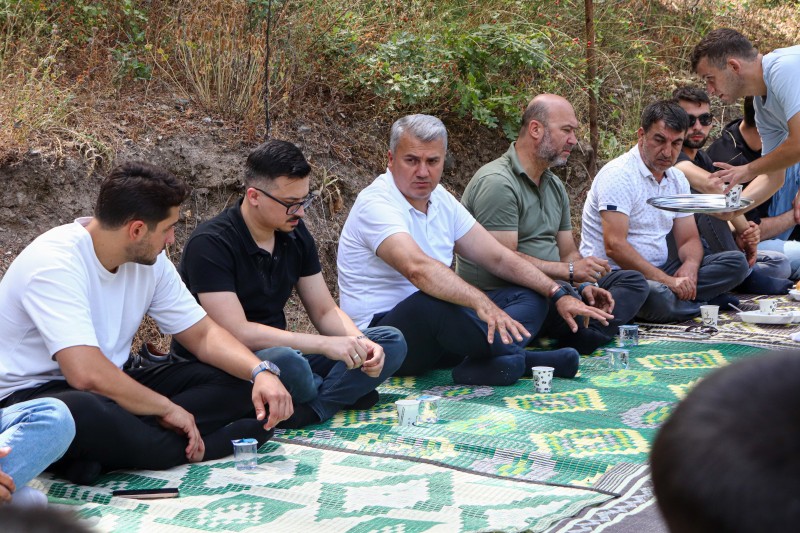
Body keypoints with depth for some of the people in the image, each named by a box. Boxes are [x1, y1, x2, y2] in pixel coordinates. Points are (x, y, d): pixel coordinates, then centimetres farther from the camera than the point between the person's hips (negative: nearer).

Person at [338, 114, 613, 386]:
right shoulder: (376, 203, -17)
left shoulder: (441, 200, 9)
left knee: (531, 295, 2)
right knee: (431, 302, -39)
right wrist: (482, 303, -48)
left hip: (434, 337, 9)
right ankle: (525, 358, -22)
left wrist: (558, 294, -1)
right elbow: (417, 268, -36)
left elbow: (499, 258, 10)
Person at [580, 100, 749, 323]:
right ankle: (707, 302, -11)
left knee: (736, 263, -6)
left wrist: (690, 266, -11)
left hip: (660, 271, 8)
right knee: (659, 298, -40)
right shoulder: (619, 174, -14)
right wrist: (667, 281, -26)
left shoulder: (677, 179, 13)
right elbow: (614, 246, -23)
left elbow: (689, 240, 14)